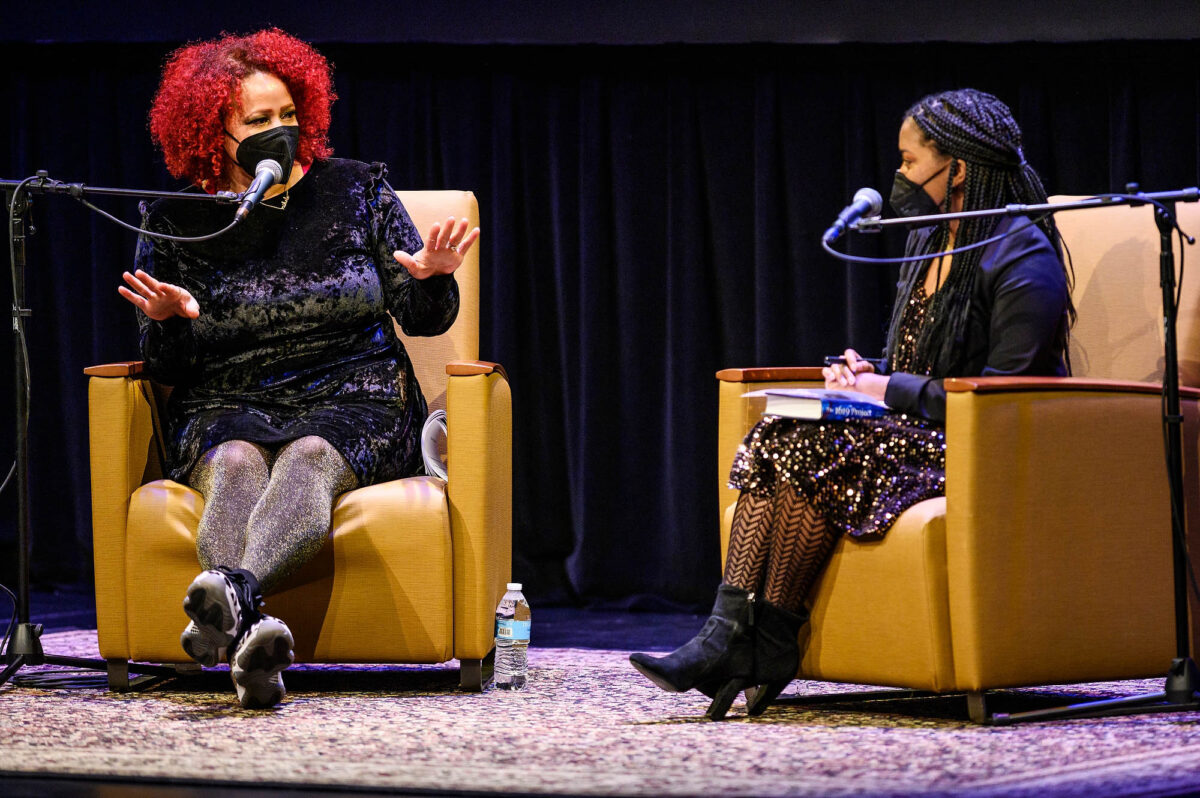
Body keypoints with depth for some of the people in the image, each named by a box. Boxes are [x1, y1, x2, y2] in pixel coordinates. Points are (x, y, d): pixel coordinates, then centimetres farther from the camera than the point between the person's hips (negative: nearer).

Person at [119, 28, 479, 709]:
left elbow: (424, 320, 11)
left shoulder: (357, 191, 9)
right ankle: (253, 645, -63)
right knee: (237, 463, -36)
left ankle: (235, 590, -66)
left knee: (309, 457, -36)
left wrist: (430, 279, -13)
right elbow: (167, 369, 9)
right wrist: (169, 321, -14)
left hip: (353, 401, 0)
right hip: (228, 408, 0)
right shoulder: (175, 225, 7)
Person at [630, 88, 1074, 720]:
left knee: (814, 451, -27)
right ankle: (726, 634, -28)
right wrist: (866, 375, 4)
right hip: (915, 431, 9)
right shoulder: (930, 242, 17)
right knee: (777, 435, -16)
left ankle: (767, 648, -21)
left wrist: (890, 389, -16)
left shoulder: (1020, 255, -11)